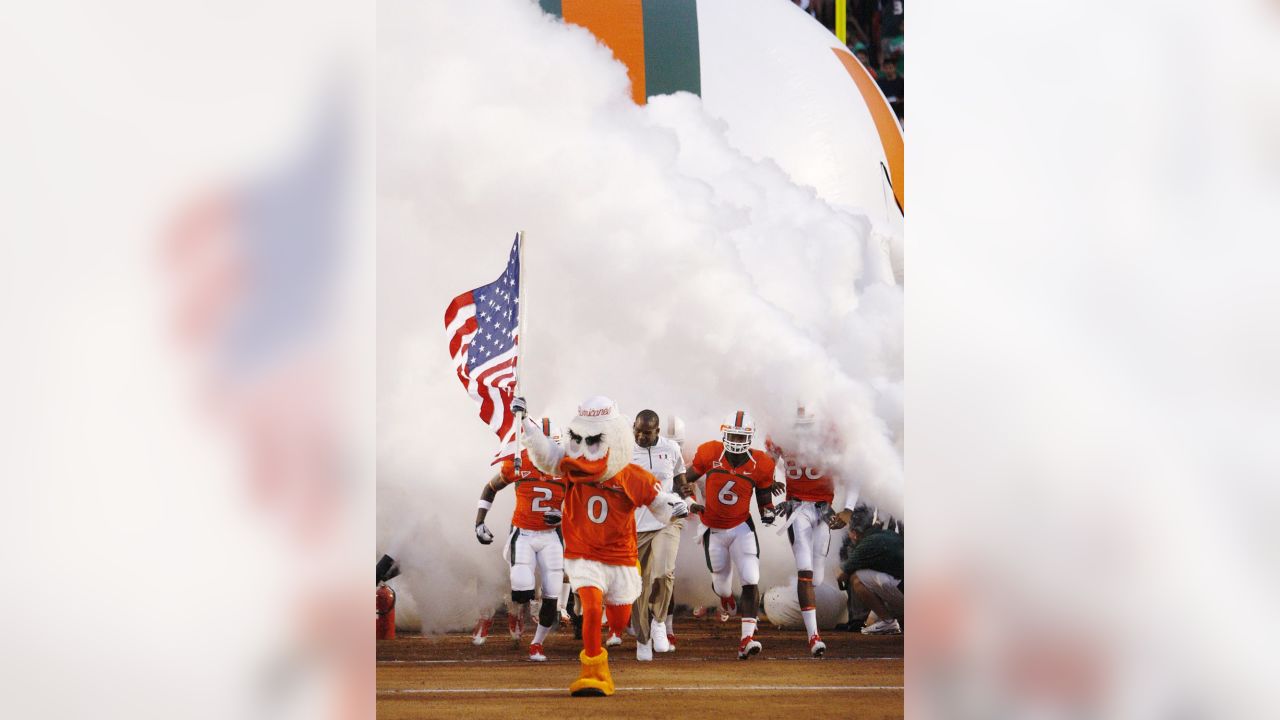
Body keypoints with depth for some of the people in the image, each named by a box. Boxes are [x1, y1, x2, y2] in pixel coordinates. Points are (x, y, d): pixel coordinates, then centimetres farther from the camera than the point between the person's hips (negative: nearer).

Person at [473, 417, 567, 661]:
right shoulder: (518, 463, -8)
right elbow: (490, 488, 8)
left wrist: (562, 515, -16)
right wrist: (479, 523, 2)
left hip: (551, 537, 1)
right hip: (523, 534, -1)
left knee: (551, 596, -2)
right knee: (522, 589, -20)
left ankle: (537, 644, 19)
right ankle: (516, 616, 15)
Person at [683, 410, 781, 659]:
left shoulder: (760, 464, -11)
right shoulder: (710, 454, -12)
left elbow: (764, 495, 3)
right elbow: (687, 479, 4)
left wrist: (768, 512, -16)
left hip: (741, 527, -1)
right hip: (713, 529, 1)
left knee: (750, 579, -18)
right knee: (721, 584, 13)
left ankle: (747, 637, -21)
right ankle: (727, 601, 54)